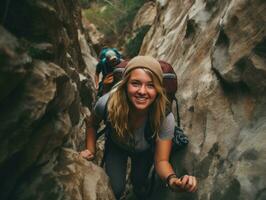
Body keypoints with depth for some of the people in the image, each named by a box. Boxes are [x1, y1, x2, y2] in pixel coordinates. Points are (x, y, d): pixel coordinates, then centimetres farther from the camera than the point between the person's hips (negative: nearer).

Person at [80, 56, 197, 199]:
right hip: (116, 147, 0)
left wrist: (172, 179, -55)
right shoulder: (107, 104, -38)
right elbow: (92, 124, -13)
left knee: (139, 182, 21)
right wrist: (90, 150, -19)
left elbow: (161, 160, -35)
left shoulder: (165, 117, -41)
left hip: (145, 152, 1)